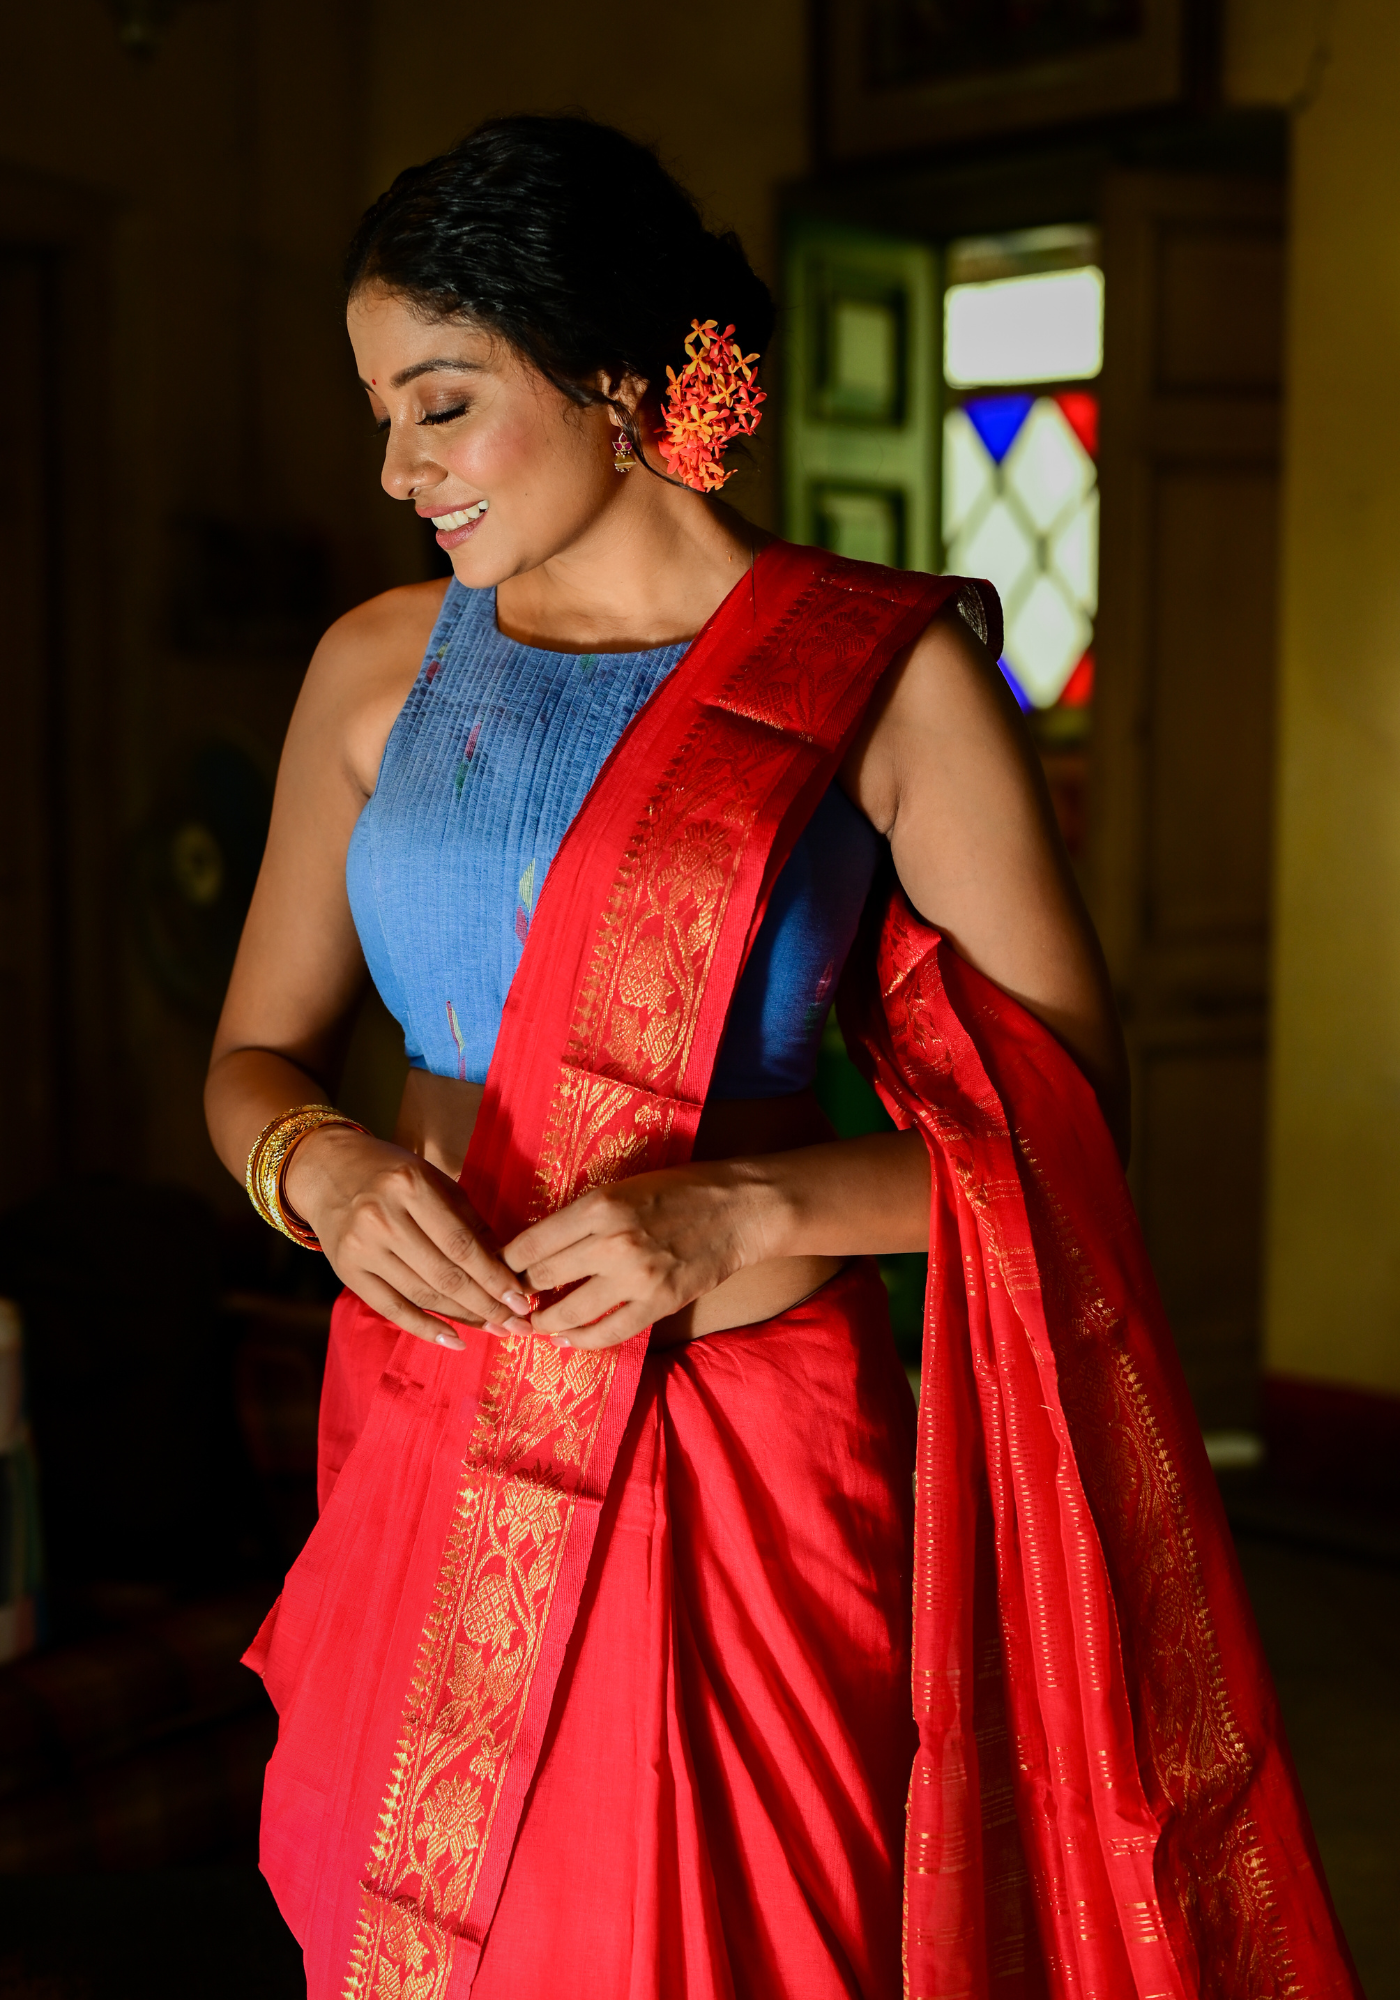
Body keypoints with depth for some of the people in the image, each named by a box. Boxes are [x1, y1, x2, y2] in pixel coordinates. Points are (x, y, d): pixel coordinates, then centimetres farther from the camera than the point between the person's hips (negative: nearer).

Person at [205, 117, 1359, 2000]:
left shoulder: (886, 676, -5)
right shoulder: (382, 667, 6)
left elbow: (1065, 1110, -6)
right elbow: (256, 1054, 12)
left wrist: (748, 1208, -18)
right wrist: (318, 1165, -11)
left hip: (737, 1457, -3)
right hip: (423, 1450, 4)